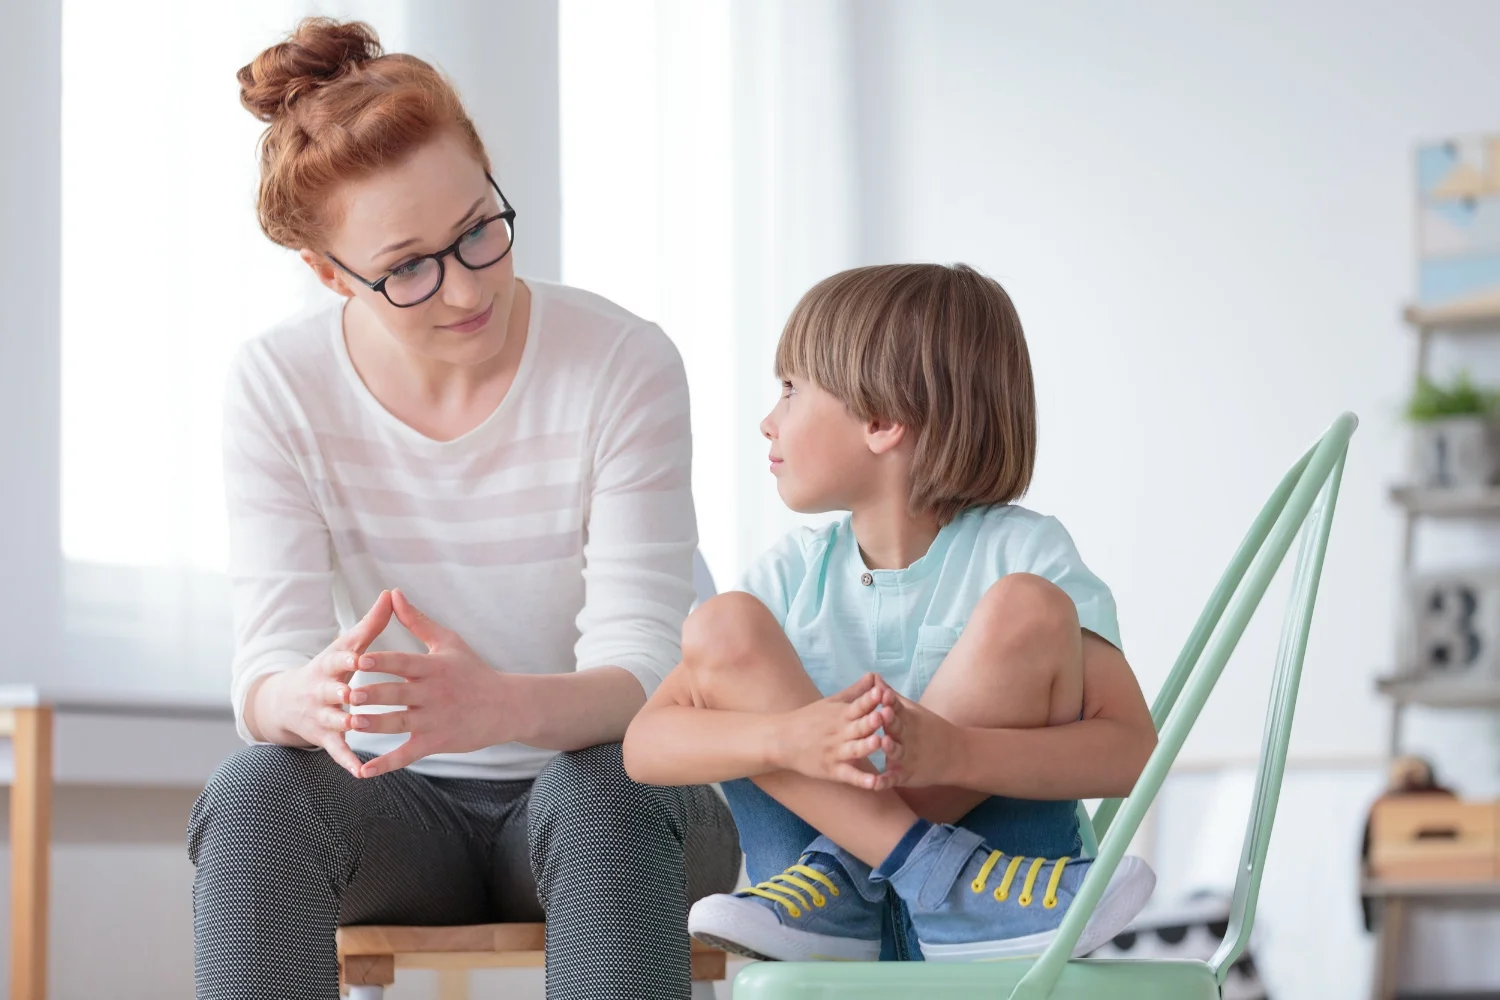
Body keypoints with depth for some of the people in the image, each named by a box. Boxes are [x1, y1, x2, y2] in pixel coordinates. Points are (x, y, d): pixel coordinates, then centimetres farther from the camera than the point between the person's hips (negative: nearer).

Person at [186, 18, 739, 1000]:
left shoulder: (625, 364, -13)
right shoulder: (277, 387, -7)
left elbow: (642, 670, -20)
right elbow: (266, 673, -14)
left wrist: (500, 706, -44)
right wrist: (309, 699, -41)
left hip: (602, 800, -1)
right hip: (400, 810, 2)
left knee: (603, 789, -36)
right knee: (253, 792, -30)